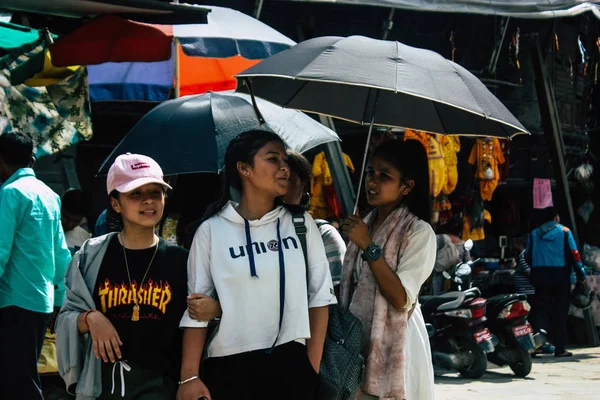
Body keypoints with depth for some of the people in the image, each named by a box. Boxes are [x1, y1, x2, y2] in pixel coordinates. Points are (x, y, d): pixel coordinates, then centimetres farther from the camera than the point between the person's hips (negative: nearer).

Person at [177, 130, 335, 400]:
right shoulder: (211, 231, -1)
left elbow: (320, 296, 6)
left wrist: (312, 368, 2)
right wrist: (189, 376, -9)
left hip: (291, 364, 2)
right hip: (229, 368, -2)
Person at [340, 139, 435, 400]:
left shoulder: (418, 232, -10)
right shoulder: (366, 224, 12)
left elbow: (401, 298, -19)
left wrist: (369, 247, -20)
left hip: (393, 349, -6)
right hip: (357, 343, 6)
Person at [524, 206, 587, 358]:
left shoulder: (534, 234, 9)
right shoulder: (564, 231, 0)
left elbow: (528, 257, 8)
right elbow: (574, 254, -5)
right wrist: (581, 275, -1)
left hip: (540, 277, 3)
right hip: (561, 276, -2)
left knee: (542, 312, 6)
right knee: (560, 313, 1)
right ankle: (559, 348, -1)